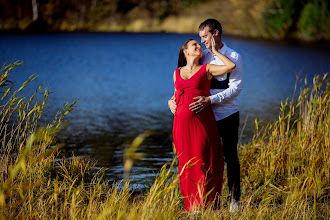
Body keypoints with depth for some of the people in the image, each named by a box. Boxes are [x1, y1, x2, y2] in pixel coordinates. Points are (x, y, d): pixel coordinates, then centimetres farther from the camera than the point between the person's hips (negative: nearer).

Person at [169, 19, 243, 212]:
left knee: (230, 157, 3)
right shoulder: (203, 58, 8)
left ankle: (235, 199, 13)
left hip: (227, 115, -4)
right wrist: (174, 99, -5)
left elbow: (235, 88, -15)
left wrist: (209, 100, -26)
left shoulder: (234, 57, -6)